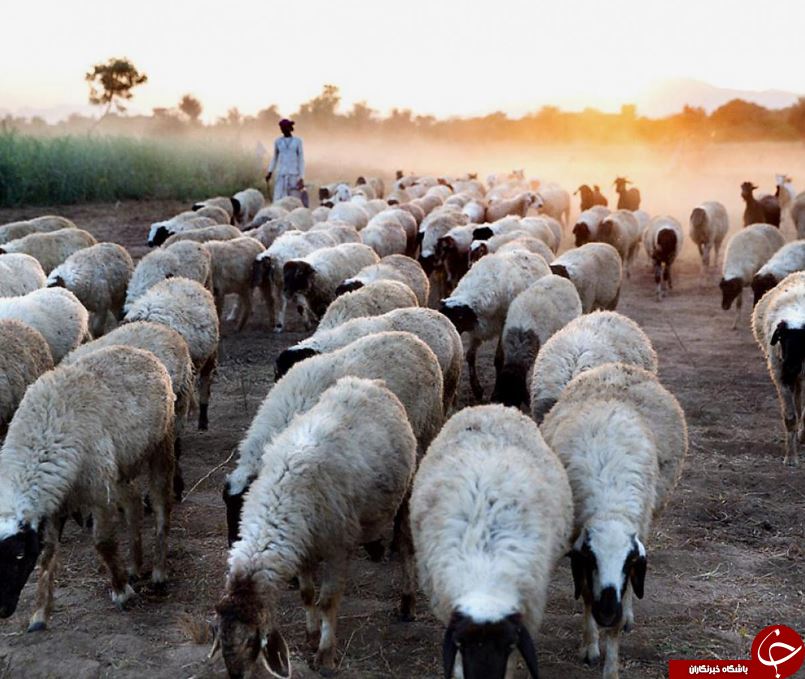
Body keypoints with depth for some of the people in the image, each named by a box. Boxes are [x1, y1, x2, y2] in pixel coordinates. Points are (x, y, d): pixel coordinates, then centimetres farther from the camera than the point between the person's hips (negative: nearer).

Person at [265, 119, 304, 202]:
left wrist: (301, 178, -5)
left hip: (294, 174, -2)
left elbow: (301, 159, 2)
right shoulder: (278, 141, 8)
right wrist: (270, 172, 7)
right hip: (281, 174, 2)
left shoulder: (297, 141, 2)